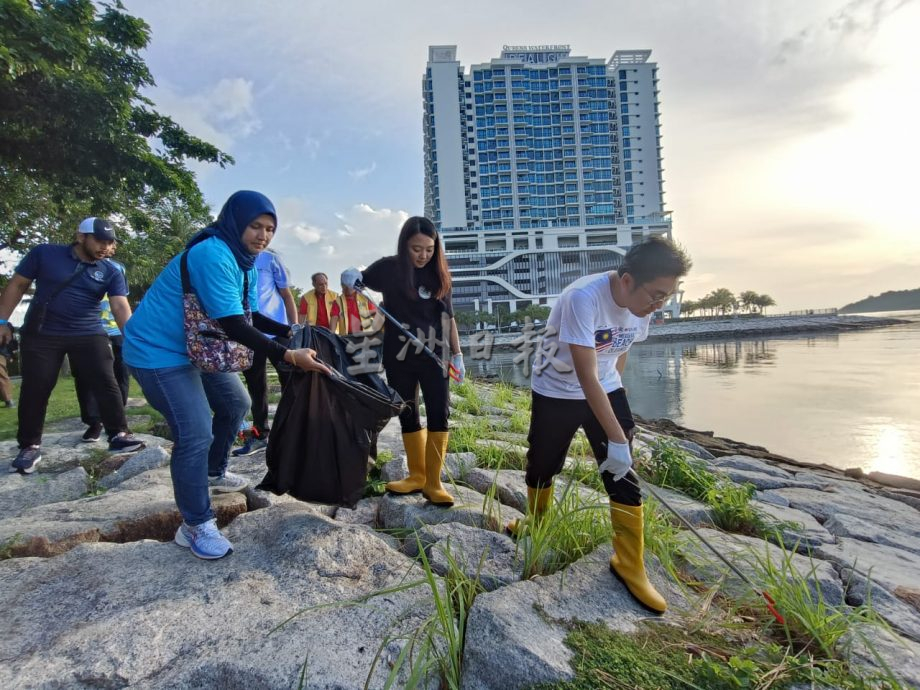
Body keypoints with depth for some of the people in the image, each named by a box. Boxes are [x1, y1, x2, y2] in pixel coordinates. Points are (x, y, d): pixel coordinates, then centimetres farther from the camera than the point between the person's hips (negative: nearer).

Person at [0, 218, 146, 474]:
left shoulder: (111, 272, -2)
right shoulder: (44, 254, -2)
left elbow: (121, 306, -13)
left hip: (89, 335, 1)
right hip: (41, 334, 0)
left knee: (106, 383, -5)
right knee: (34, 389, 3)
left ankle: (118, 435, 5)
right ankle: (30, 446, 18)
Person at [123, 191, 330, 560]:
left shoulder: (244, 261, 5)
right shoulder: (213, 254, -27)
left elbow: (249, 316, 8)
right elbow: (234, 326, -33)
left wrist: (292, 332, -6)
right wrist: (289, 357, -35)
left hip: (196, 347, 10)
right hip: (159, 351, -10)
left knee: (235, 403, 19)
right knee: (196, 434, -15)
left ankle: (213, 473, 40)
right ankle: (196, 526, 1)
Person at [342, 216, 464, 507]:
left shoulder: (439, 274, 1)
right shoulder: (389, 267, -4)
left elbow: (448, 317, 6)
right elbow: (357, 280, 10)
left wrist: (457, 354, 4)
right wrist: (351, 278, -14)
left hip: (433, 356, 0)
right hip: (399, 357, 0)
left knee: (438, 415, -5)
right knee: (408, 416, 9)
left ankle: (433, 483, 3)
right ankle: (416, 476, 24)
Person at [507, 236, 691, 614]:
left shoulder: (642, 302, -11)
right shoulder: (583, 297, -32)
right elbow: (586, 377, -33)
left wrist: (618, 410, 16)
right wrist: (616, 438, -32)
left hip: (606, 391, 5)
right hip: (555, 392, -4)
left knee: (623, 474, -1)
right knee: (542, 465, 11)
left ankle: (630, 566, 15)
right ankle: (536, 521, 42)